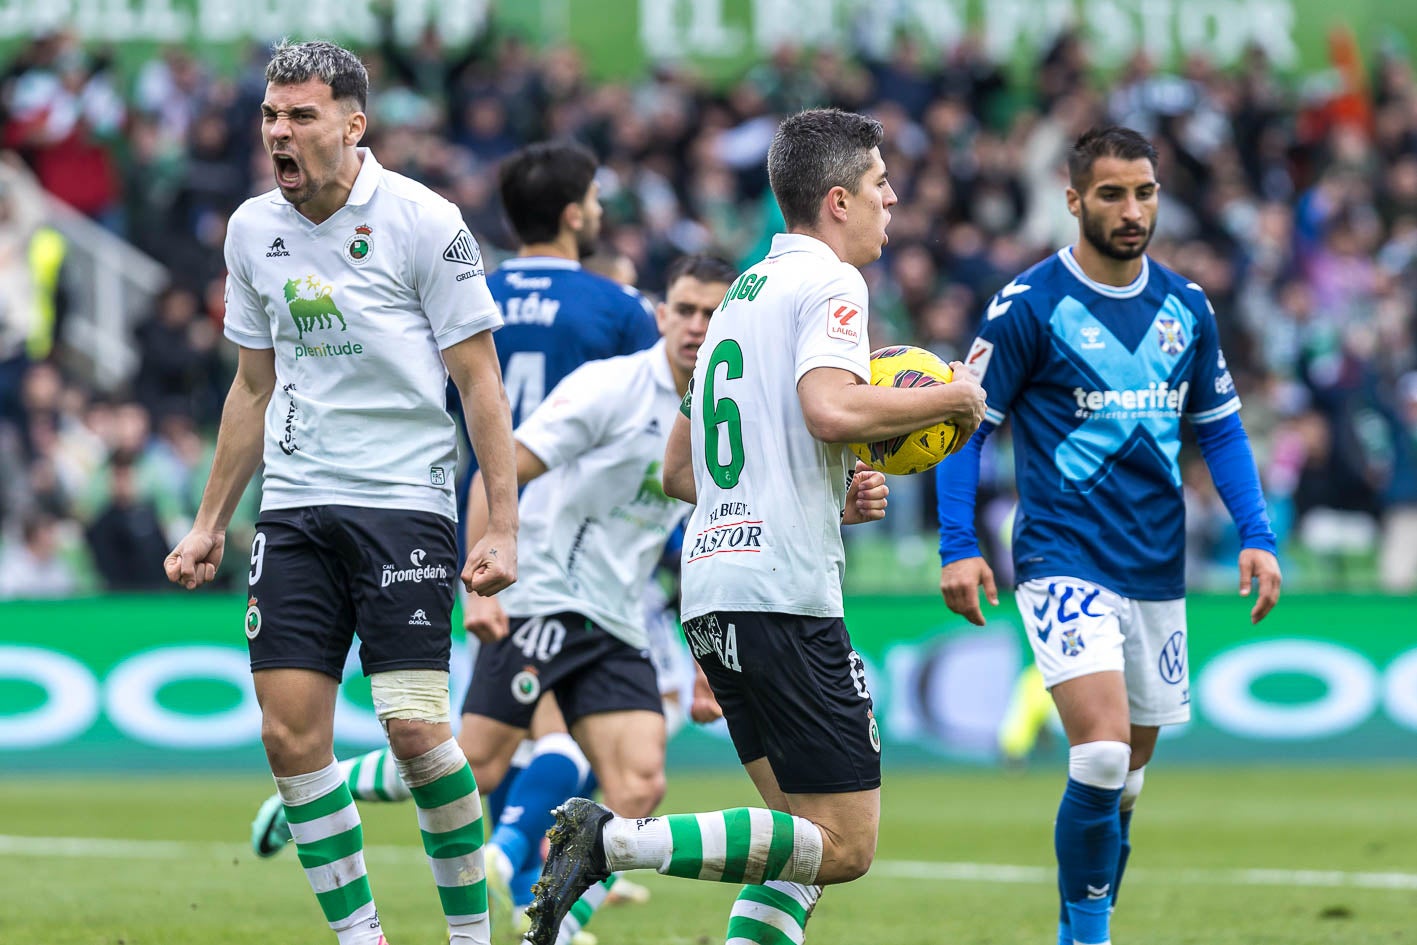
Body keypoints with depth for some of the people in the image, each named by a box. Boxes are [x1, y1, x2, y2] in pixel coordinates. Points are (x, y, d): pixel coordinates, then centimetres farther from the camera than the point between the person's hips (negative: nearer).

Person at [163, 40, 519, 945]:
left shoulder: (424, 223, -7)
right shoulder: (253, 229, 9)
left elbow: (480, 385, -5)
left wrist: (503, 529, -11)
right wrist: (210, 524, 20)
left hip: (404, 498, -5)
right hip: (295, 506, 5)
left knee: (415, 727, -14)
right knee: (290, 733, -4)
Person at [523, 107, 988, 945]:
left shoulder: (743, 294, 23)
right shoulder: (829, 283, -4)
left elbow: (679, 471, 26)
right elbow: (831, 407, -24)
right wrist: (952, 397, -8)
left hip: (709, 589, 9)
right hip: (784, 593, -9)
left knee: (810, 838, 12)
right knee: (844, 845, -9)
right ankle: (616, 842, -20)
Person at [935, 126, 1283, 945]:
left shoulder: (1186, 307, 8)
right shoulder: (1029, 305, -7)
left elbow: (1220, 427, 16)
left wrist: (1258, 536, 4)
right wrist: (958, 547, -11)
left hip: (1158, 571, 5)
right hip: (1065, 563, -5)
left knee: (1124, 776, 9)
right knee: (1103, 754, -21)